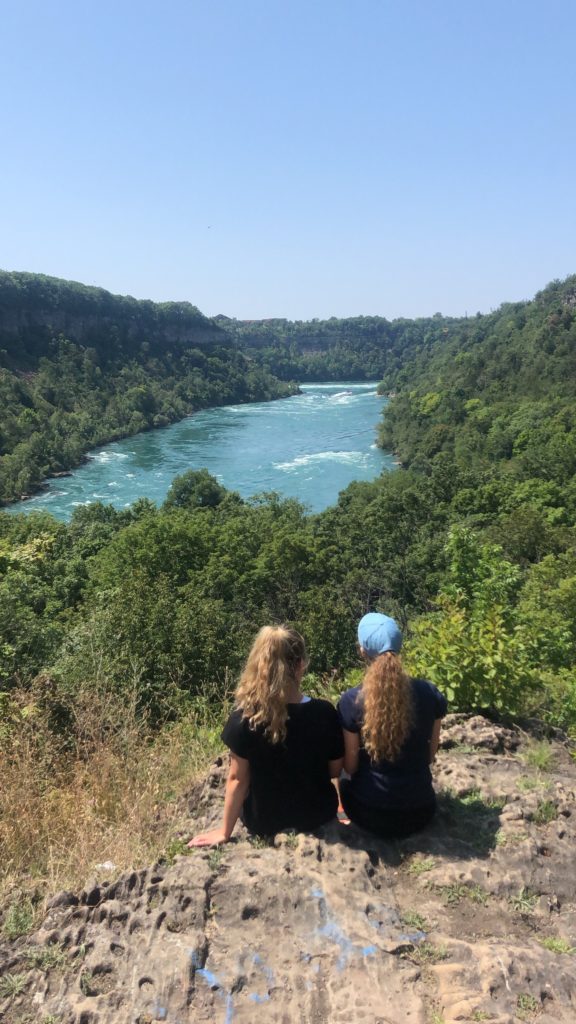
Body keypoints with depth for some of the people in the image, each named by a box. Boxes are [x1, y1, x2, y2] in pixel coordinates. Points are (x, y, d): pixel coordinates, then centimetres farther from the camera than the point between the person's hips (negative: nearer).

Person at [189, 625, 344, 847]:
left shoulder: (244, 719, -24)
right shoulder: (324, 713, -21)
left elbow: (237, 779, -15)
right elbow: (335, 770, -8)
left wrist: (224, 831, -2)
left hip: (264, 823, -1)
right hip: (317, 816, 1)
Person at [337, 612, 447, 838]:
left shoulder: (351, 700, -18)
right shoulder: (429, 694, -12)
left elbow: (350, 766, -8)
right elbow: (429, 756, 1)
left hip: (371, 815, -2)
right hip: (420, 813, 2)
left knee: (344, 784, 31)